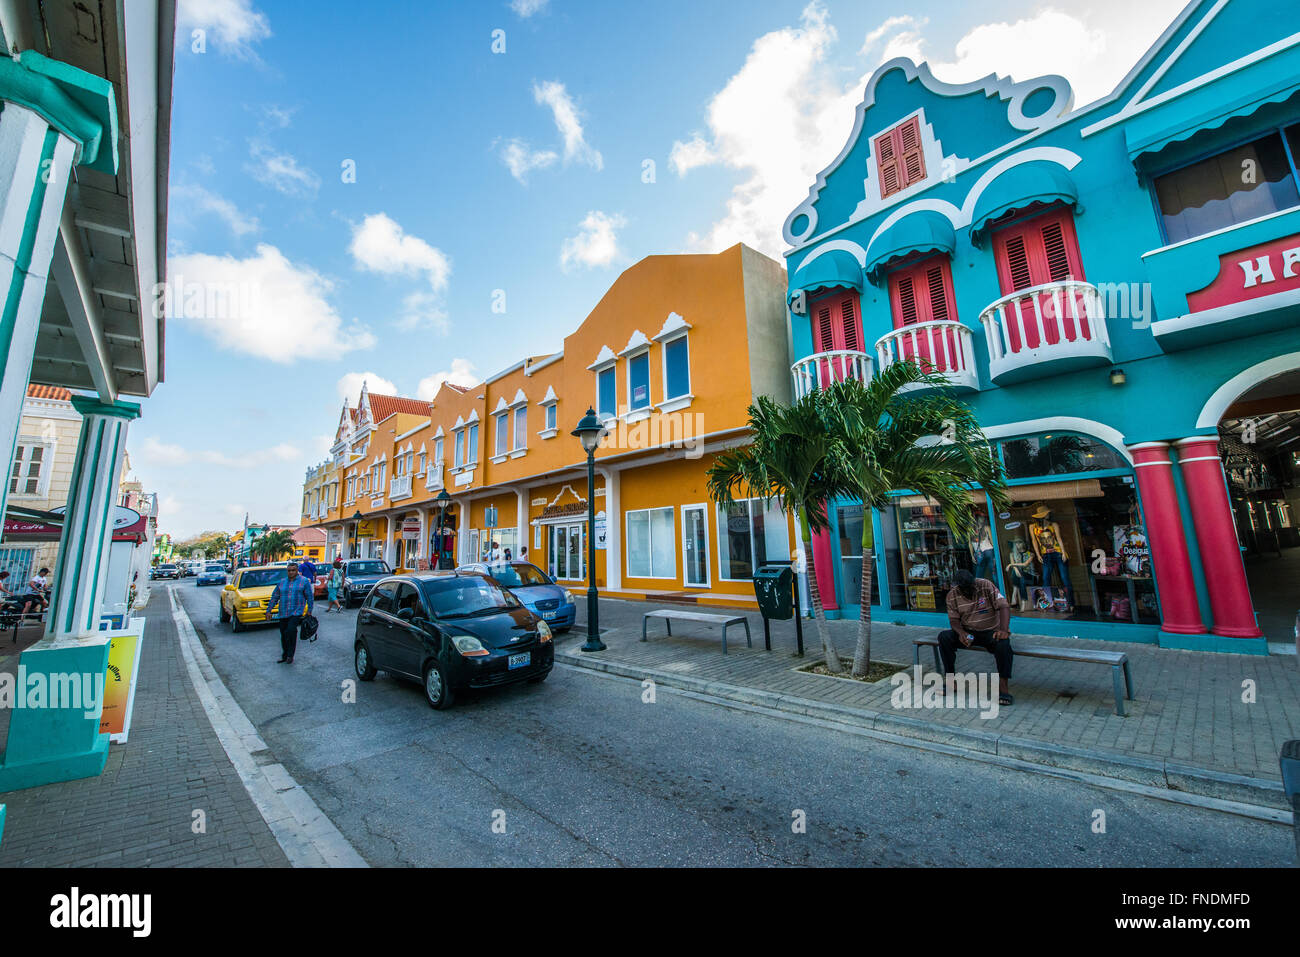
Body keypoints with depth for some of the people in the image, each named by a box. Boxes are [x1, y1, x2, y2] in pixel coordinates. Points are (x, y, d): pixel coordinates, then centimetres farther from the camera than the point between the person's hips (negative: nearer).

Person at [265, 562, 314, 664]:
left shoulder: (304, 581, 1)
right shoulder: (281, 583, 12)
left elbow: (310, 597, 1)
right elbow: (274, 597, 15)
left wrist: (309, 611, -3)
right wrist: (269, 610, 8)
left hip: (296, 612, -5)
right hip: (283, 613, 5)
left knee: (291, 631, -21)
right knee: (283, 635, 9)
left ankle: (290, 655, -11)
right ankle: (284, 656, 26)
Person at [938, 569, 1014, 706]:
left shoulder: (986, 586, -13)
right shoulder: (952, 595, -5)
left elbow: (1004, 606, -19)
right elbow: (954, 619, -2)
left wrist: (1004, 630, -35)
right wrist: (961, 633, -25)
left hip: (991, 632, -2)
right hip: (968, 632, 2)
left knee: (1003, 643, -36)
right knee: (944, 637, -24)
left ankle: (1003, 686, -25)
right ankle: (951, 681, -17)